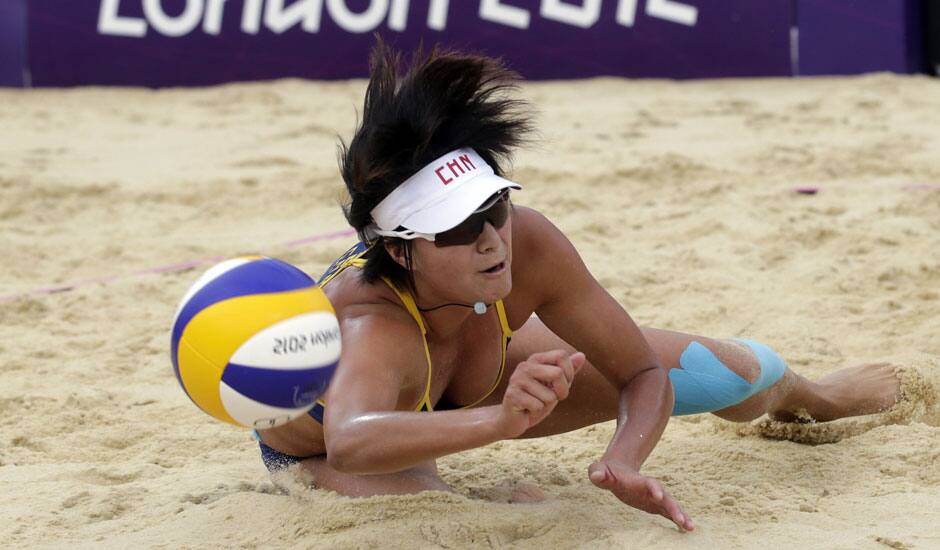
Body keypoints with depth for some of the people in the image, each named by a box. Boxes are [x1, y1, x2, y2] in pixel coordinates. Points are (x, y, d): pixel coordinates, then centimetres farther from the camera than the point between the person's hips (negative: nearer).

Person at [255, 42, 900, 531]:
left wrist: (625, 460, -44)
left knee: (723, 372, 7)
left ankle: (803, 395, 45)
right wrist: (499, 420, -84)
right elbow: (349, 443, -71)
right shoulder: (373, 326, -49)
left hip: (470, 380, 4)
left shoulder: (527, 244, -35)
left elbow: (643, 372, -23)